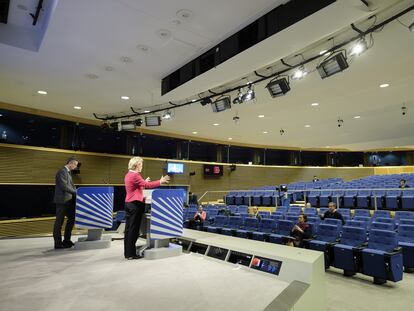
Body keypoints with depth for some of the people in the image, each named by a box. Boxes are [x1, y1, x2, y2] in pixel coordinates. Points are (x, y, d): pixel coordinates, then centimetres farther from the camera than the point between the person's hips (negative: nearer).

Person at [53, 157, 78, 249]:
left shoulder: (68, 172, 16)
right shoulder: (62, 172, -14)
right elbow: (64, 186, -22)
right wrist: (76, 192, -18)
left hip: (68, 200, 10)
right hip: (62, 200, -10)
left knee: (72, 218, 14)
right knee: (59, 221, 0)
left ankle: (66, 240, 23)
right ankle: (58, 243, 9)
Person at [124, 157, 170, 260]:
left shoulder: (128, 175, 13)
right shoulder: (135, 175, -16)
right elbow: (147, 185, -18)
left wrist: (143, 182, 30)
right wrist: (161, 181, -11)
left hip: (128, 204, 10)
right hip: (135, 204, -9)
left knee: (128, 229, 12)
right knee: (133, 229, -3)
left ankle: (127, 253, 20)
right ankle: (131, 254, 4)